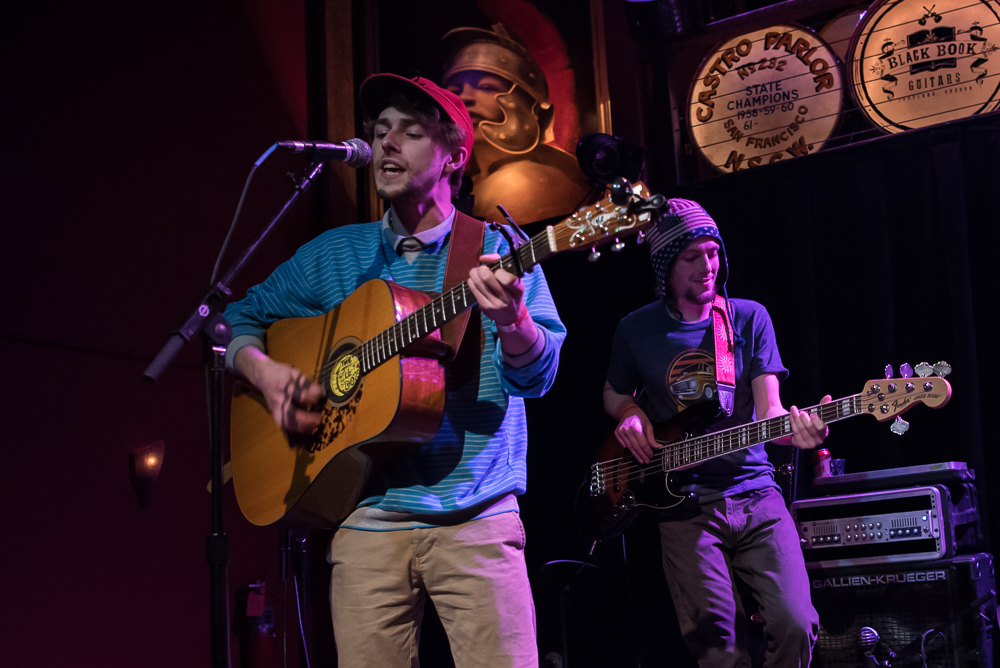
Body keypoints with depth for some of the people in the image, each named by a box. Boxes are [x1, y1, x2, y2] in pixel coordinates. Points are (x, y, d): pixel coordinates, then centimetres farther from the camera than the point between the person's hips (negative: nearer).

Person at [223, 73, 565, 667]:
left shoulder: (499, 253, 5)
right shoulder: (334, 255, 13)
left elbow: (538, 375, -6)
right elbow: (241, 320, 20)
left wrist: (511, 320, -28)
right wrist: (264, 371, -2)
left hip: (475, 517, -2)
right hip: (367, 516, 2)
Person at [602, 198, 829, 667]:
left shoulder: (749, 318, 7)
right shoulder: (636, 330, 8)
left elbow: (768, 408, -1)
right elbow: (614, 394, 25)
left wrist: (794, 428, -25)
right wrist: (630, 413, 1)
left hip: (753, 490, 1)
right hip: (681, 504, -1)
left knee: (796, 624, -16)